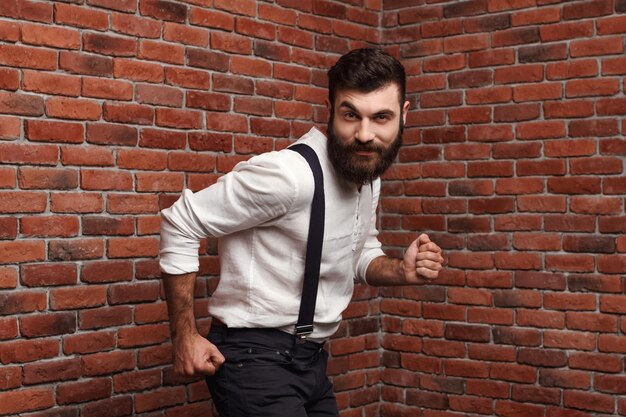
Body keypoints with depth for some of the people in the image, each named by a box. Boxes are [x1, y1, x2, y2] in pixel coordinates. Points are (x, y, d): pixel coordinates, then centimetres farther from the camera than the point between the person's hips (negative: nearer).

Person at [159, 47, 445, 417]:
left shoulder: (368, 173, 2)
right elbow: (181, 224, -17)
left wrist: (402, 271, -5)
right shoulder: (289, 175, -24)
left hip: (311, 359, 8)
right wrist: (184, 337, -15)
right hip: (256, 358, -7)